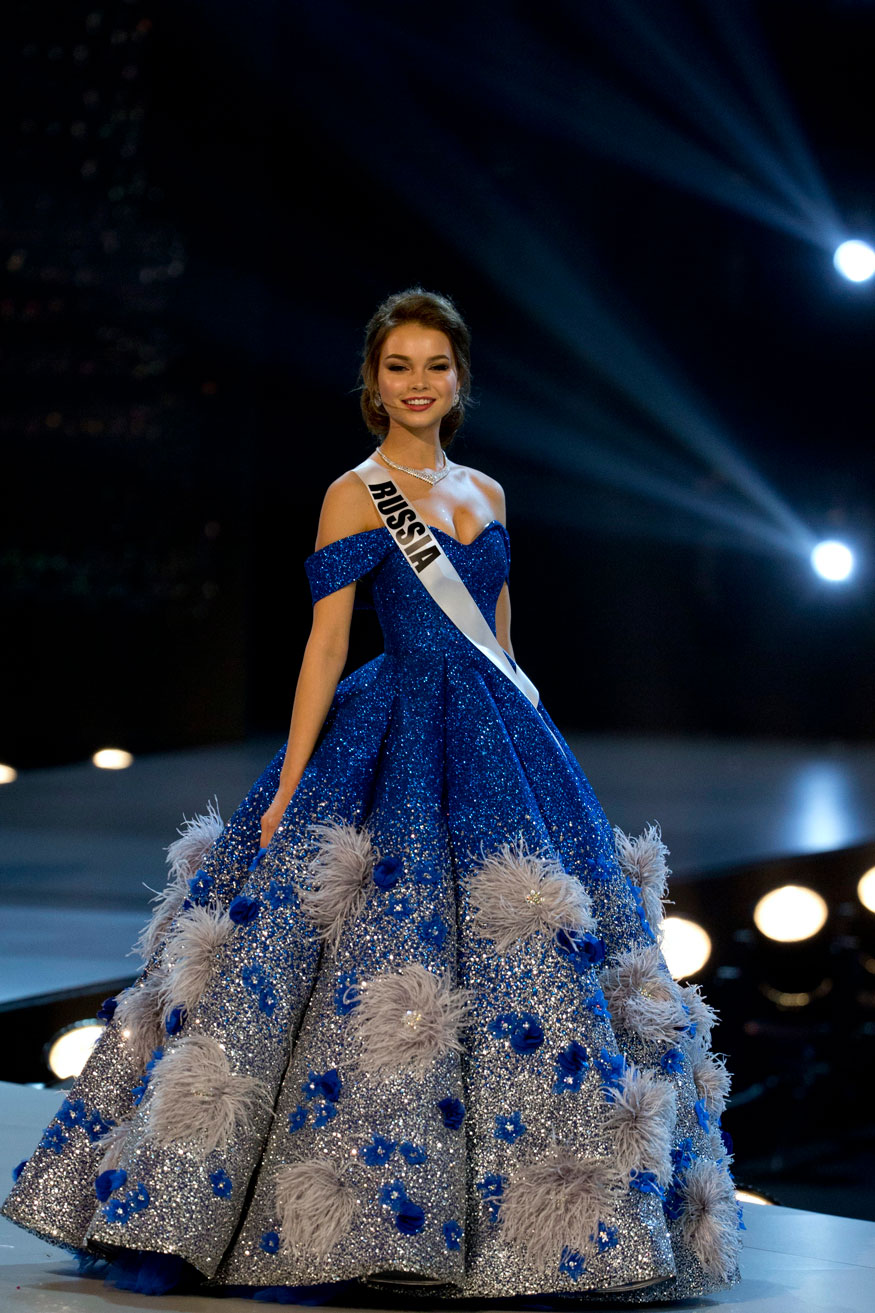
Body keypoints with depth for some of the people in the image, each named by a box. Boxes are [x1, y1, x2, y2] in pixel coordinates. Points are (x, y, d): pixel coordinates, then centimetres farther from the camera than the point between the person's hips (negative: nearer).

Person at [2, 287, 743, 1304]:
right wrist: (288, 787, -11)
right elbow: (325, 645, -6)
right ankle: (366, 1221, -3)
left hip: (500, 744, 6)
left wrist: (528, 743, 13)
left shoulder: (485, 494, 15)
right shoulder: (355, 495, -1)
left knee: (524, 960, 3)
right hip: (400, 744, -6)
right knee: (388, 976, -11)